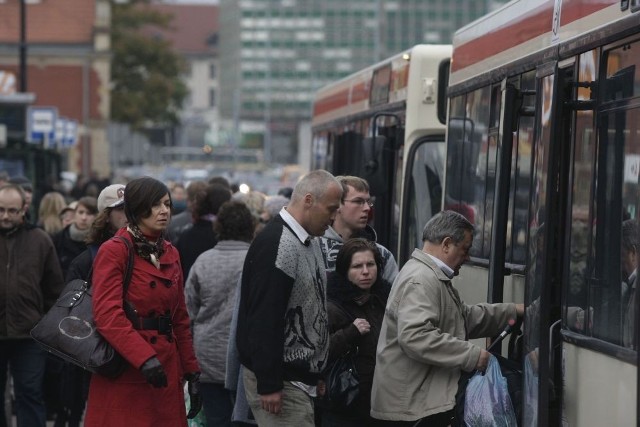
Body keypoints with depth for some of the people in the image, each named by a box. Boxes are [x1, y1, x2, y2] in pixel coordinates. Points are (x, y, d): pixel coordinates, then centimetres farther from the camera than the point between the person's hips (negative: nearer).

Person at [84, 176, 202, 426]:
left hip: (166, 372, 6)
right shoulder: (114, 251, -7)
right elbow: (107, 315, -18)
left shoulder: (170, 254, 15)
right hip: (124, 375, -6)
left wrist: (191, 373, 13)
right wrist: (144, 358, -28)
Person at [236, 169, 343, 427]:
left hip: (301, 376, 10)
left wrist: (316, 373, 20)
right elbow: (264, 320, -22)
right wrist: (268, 385, -23)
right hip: (279, 379, -10)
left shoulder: (309, 242, 14)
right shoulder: (276, 245, -18)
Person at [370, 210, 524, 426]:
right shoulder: (420, 281, -16)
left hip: (425, 401, 11)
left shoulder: (434, 277, 22)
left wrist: (512, 311, 22)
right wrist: (472, 355, -24)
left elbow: (466, 318, 31)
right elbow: (415, 337, -30)